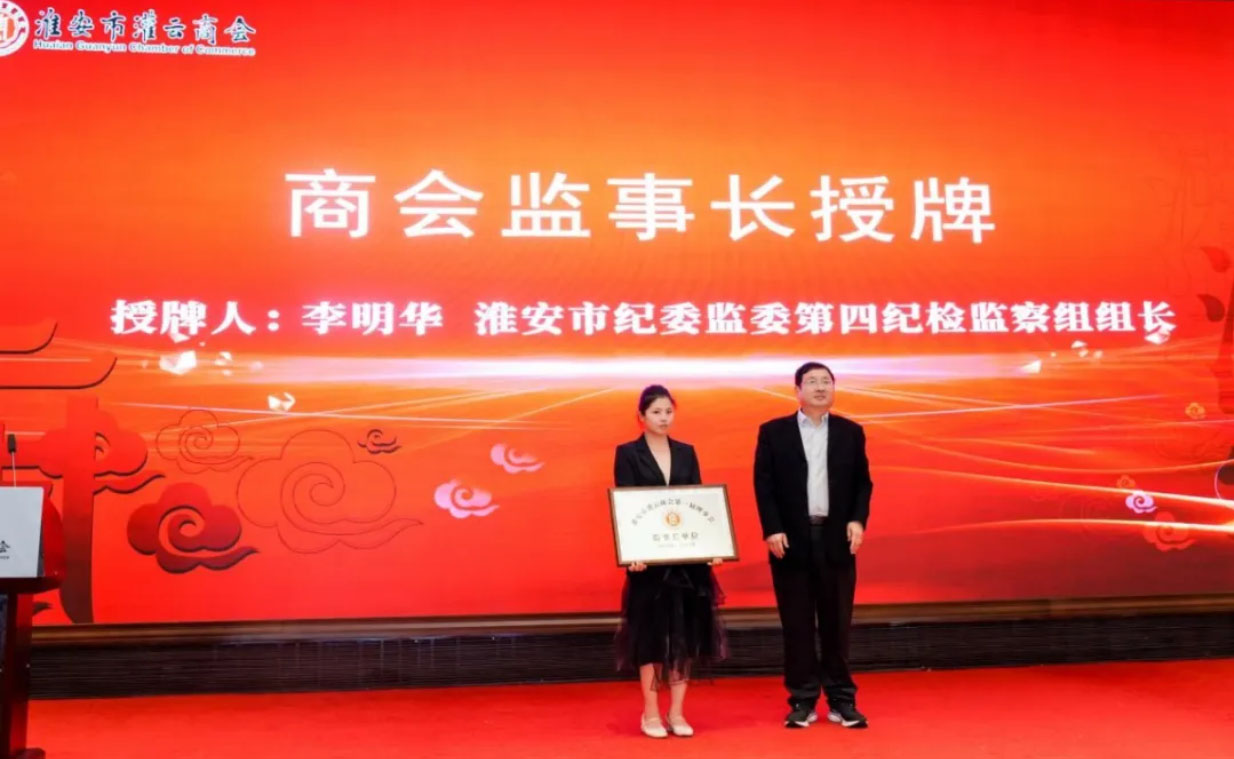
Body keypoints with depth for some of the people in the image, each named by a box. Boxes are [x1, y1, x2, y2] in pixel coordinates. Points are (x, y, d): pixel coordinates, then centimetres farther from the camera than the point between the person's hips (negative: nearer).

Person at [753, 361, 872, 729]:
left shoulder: (851, 432, 9)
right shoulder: (773, 432, 2)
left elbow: (862, 482, 7)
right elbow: (763, 485, -2)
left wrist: (858, 520, -8)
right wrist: (772, 530, -11)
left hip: (837, 538, 2)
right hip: (791, 539, -1)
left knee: (837, 623, 6)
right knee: (797, 624, 4)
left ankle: (842, 700, 15)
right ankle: (802, 701, 13)